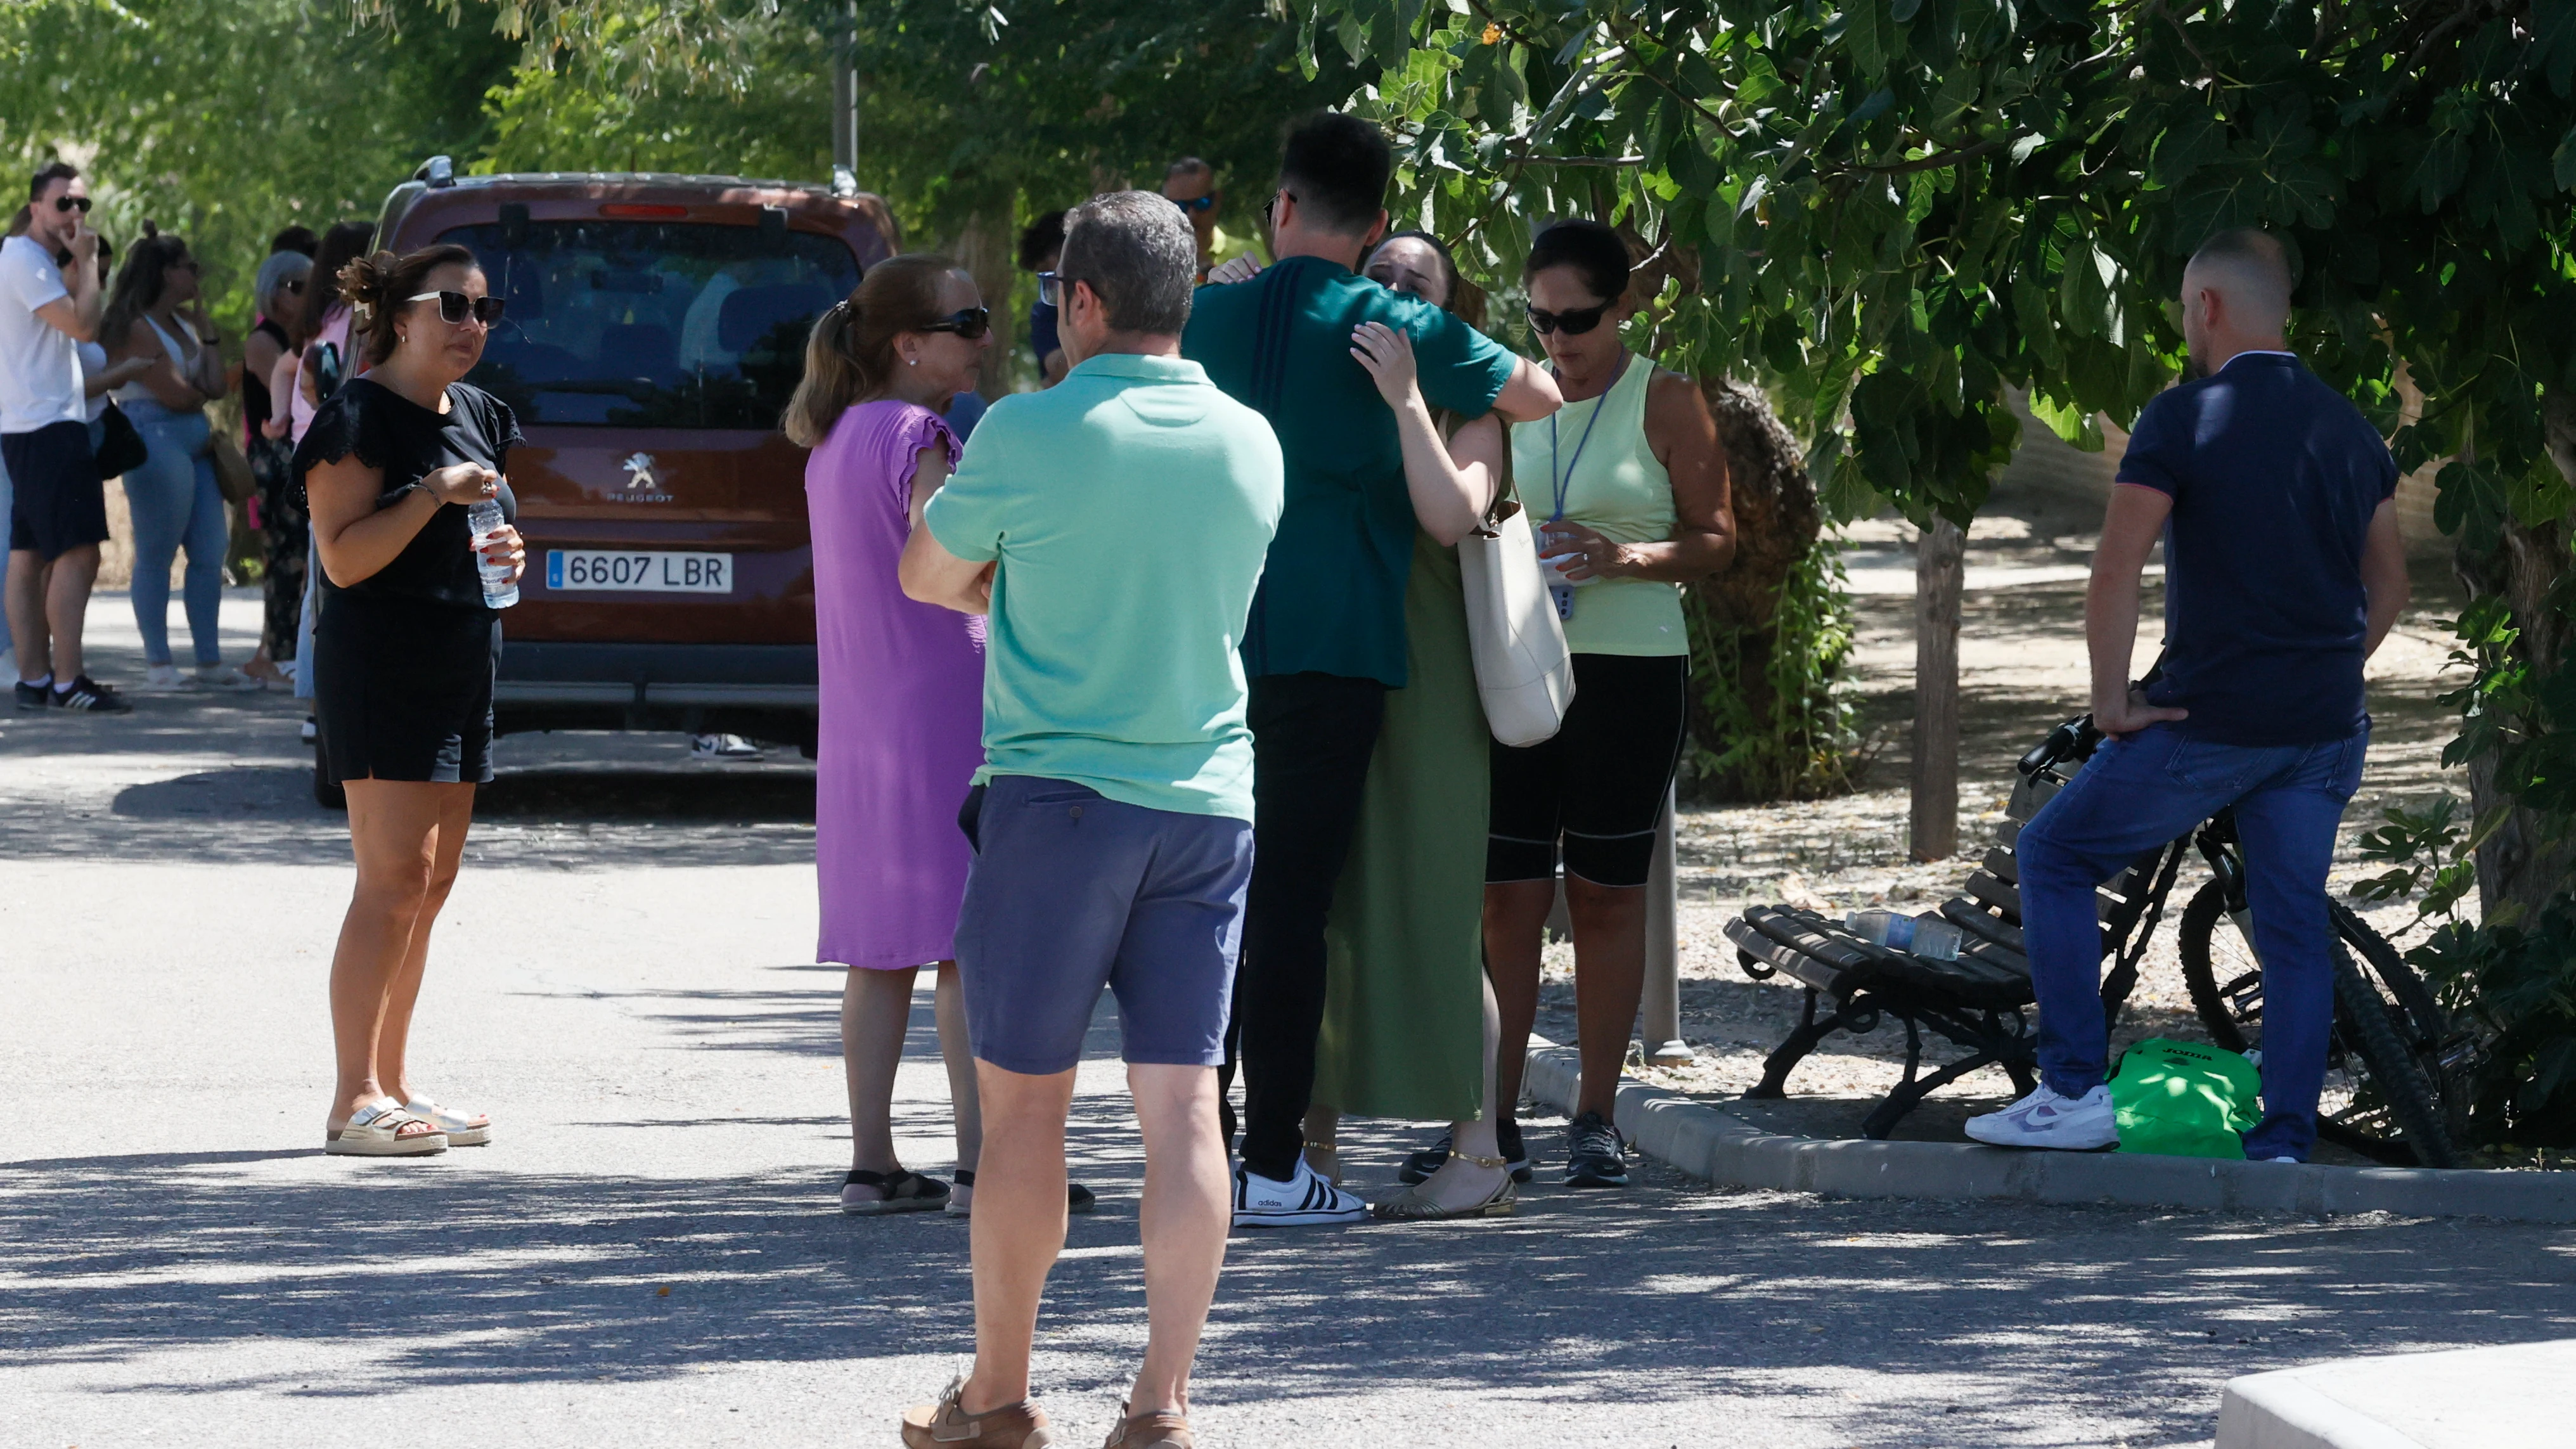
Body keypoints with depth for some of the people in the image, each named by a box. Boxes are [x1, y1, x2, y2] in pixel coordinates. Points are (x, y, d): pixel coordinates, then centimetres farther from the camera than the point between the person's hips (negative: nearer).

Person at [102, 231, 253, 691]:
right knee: (156, 555, -5)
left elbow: (214, 386, 9)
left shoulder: (183, 322, 19)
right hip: (154, 441, -9)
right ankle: (157, 664, -1)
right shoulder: (137, 328, -10)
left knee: (210, 553, 6)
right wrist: (202, 392, 7)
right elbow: (175, 394, -15)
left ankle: (210, 661, 9)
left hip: (195, 443, 9)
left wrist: (206, 323, 8)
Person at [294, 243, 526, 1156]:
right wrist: (436, 494, -23)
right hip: (382, 664, -9)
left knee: (432, 881, 9)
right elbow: (345, 557, -16)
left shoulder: (477, 416, 16)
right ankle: (354, 1103, -13)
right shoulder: (362, 417, -10)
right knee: (395, 880, -13)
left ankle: (393, 1083, 16)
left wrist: (502, 556, 6)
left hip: (461, 666, 9)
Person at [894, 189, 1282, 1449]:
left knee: (1023, 1104, 6)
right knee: (1182, 1108, 2)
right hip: (1207, 801, 4)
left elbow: (928, 579, 3)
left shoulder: (1030, 434, -11)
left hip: (1058, 796, -4)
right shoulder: (1250, 445, 4)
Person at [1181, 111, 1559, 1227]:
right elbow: (1540, 399, 6)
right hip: (1334, 649, -4)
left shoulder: (1212, 318, 8)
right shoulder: (1392, 327, -4)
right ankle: (1272, 1166, -5)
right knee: (1293, 903, -4)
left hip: (1217, 643, 4)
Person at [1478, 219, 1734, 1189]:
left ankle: (1595, 1116, 7)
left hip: (1630, 666, -2)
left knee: (1606, 893, 2)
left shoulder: (1665, 400, 2)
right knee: (1507, 894, -3)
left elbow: (1716, 539, 0)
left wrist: (1629, 558, -18)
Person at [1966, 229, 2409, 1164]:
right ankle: (2285, 1145, 6)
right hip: (2325, 732, 6)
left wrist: (2112, 701, -8)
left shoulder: (2184, 419, -9)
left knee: (2054, 853, 9)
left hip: (2210, 724, -6)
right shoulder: (2351, 428, 10)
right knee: (2295, 923, 11)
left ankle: (2075, 1094, 3)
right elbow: (2389, 583, 18)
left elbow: (2116, 572, -15)